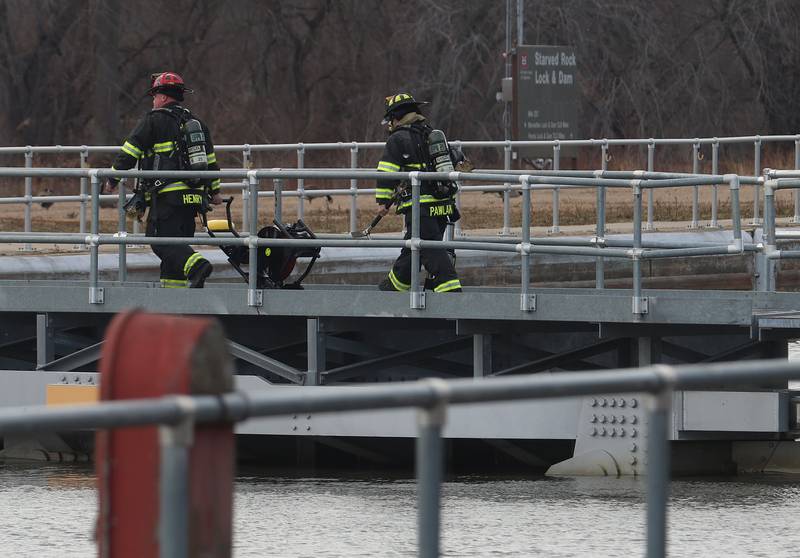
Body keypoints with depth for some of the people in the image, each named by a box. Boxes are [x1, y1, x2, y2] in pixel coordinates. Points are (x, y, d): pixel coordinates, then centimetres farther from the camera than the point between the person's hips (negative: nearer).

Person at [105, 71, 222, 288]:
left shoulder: (154, 120, -3)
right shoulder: (197, 123, 19)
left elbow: (129, 152, -2)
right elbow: (210, 159, 25)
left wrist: (113, 179, 8)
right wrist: (214, 191, 33)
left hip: (168, 195, -7)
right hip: (194, 196, 7)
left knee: (162, 240, -10)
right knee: (179, 241, 13)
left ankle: (197, 266, -31)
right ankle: (174, 289, 11)